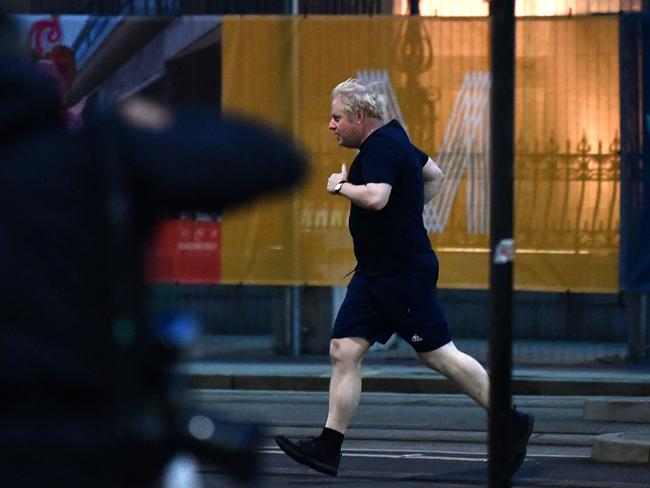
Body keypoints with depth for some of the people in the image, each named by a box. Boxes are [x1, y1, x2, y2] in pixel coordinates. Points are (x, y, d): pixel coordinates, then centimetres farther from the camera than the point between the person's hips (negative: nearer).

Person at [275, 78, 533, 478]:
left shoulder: (382, 146, -16)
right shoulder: (391, 139, 15)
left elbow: (376, 197, -32)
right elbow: (435, 176, 28)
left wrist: (341, 186, -14)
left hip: (405, 274, -10)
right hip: (375, 274, 10)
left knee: (438, 354, -4)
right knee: (344, 350, 3)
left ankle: (512, 424, 7)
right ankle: (329, 448, 1)